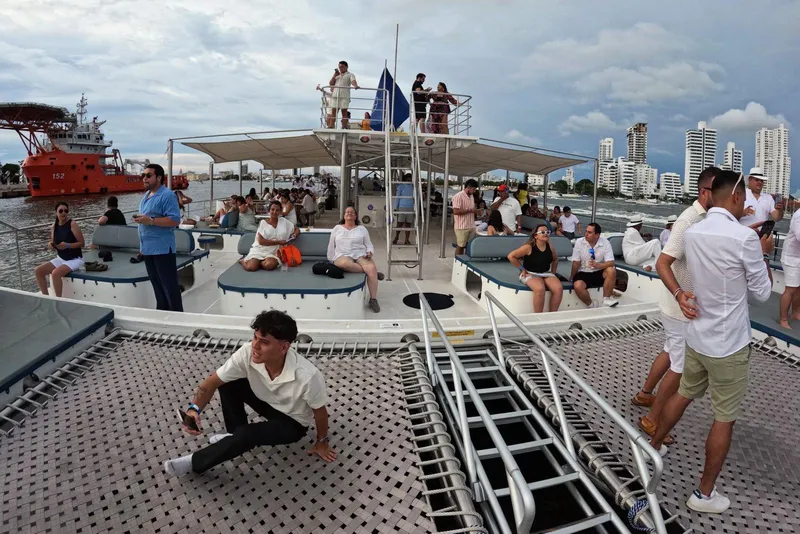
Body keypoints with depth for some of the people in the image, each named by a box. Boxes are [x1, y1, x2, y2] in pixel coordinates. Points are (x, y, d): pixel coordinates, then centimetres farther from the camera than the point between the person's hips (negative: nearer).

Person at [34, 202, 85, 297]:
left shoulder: (73, 224, -14)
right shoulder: (54, 226, 4)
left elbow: (82, 243, -13)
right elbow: (54, 243, 14)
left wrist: (68, 245, -27)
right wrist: (50, 244, -9)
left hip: (75, 259, -7)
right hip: (60, 258, 7)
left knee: (55, 273, -29)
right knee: (38, 271, -5)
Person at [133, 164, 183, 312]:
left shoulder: (167, 195, -13)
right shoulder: (146, 196, 17)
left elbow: (175, 220, -21)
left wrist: (150, 220, -24)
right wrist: (141, 232, 17)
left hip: (162, 248, -9)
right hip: (148, 248, 9)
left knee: (170, 286, -4)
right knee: (157, 286, 17)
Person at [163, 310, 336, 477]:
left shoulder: (307, 376, -40)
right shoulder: (248, 353, -29)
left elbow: (320, 410, -21)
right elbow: (213, 381, -18)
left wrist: (322, 442, -4)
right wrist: (194, 410, -36)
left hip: (292, 423, -5)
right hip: (267, 402, 5)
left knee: (246, 434, -28)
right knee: (226, 382, -15)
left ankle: (195, 462, -1)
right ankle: (236, 437, 5)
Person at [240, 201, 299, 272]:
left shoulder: (284, 221, 9)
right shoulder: (263, 222, 2)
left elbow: (297, 229, 18)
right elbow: (261, 241, -6)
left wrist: (294, 235, -5)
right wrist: (278, 242, -10)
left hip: (273, 253, 1)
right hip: (259, 250, -1)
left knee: (269, 265, -36)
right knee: (251, 267, -27)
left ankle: (257, 262, -1)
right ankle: (244, 260, 11)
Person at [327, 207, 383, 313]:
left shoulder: (362, 229, 17)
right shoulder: (337, 228, 18)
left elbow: (369, 245, 12)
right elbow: (331, 246, 20)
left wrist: (370, 252, -10)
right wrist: (331, 262, 14)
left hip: (361, 255, 1)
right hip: (343, 256, -1)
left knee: (372, 268, -33)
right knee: (345, 263, -41)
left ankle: (373, 300, -24)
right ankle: (371, 271, -25)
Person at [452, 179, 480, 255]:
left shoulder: (471, 196, 14)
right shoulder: (458, 196, -14)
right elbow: (456, 211, -22)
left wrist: (475, 211, 2)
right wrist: (470, 210, -19)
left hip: (471, 226, 8)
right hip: (462, 227, -8)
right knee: (460, 247, 0)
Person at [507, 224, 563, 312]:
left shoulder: (550, 248, 4)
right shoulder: (529, 247, -13)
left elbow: (555, 259, 26)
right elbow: (511, 256, -14)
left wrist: (553, 271, 13)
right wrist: (522, 269, -10)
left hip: (546, 273, 6)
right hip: (530, 274, -6)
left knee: (559, 288, -22)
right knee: (540, 289, -36)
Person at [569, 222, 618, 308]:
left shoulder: (605, 242, -9)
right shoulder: (579, 242, -9)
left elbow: (611, 263, -15)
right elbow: (576, 263, -5)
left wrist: (598, 265, -32)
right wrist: (572, 277, -2)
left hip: (599, 272, 1)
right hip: (583, 273, -1)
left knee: (611, 270, -29)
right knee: (577, 286, -31)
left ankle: (606, 299, -12)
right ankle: (592, 305, -5)